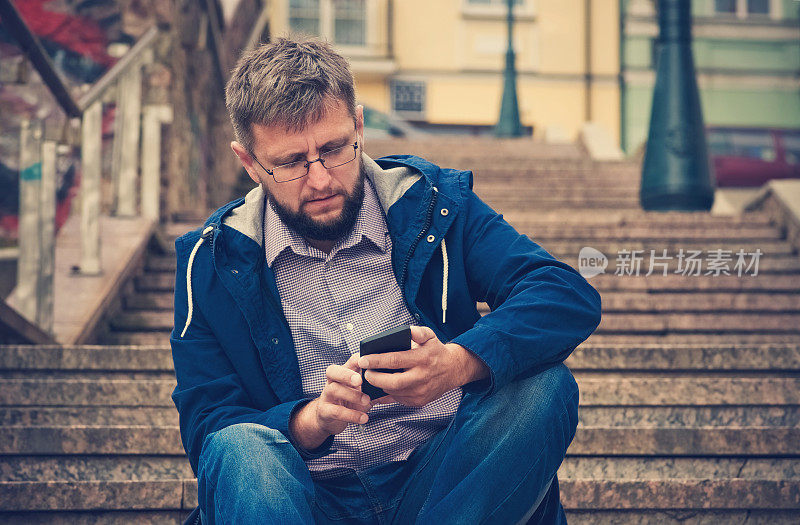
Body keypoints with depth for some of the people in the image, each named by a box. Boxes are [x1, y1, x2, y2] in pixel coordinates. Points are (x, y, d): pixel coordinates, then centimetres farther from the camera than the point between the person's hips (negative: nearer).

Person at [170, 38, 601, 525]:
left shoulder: (433, 205, 2)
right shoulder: (213, 261, 2)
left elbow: (572, 296, -9)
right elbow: (205, 429, -3)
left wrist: (459, 362, -28)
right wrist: (313, 420, -24)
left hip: (434, 483, 1)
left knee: (547, 386, -24)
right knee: (237, 449, -33)